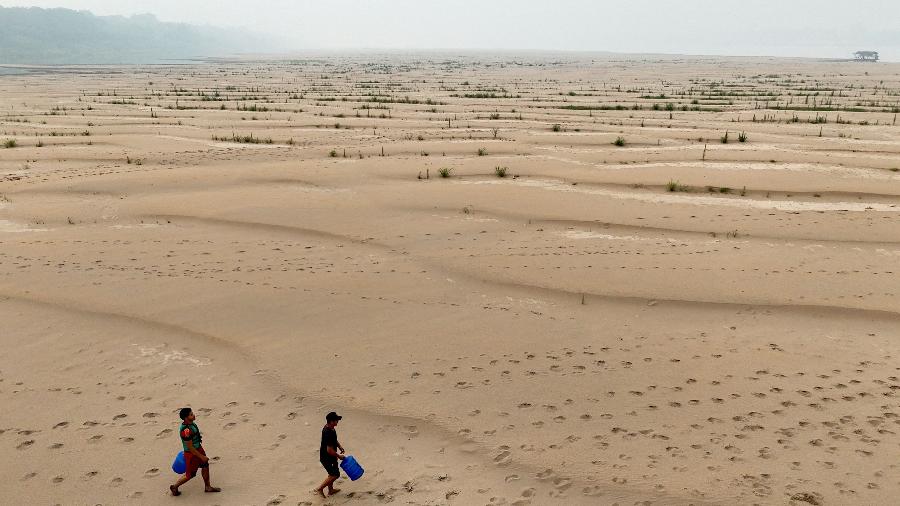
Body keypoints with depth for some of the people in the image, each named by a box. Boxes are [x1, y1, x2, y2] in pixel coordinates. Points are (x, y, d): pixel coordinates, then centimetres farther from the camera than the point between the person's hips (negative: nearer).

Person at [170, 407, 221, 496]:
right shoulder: (186, 430, -34)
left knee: (205, 466, 19)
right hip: (192, 453, -9)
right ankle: (174, 487, 31)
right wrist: (201, 457, -19)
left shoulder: (191, 423, -5)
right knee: (190, 474, 9)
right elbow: (190, 447, -28)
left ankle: (208, 487, 35)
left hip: (198, 448, 9)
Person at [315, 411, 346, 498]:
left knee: (332, 473, 23)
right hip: (326, 458, -9)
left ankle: (331, 490, 40)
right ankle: (320, 488, 14)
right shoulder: (329, 433, -34)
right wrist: (339, 456, -16)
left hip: (329, 456, 9)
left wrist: (339, 446, 7)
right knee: (335, 474, 4)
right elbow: (330, 450, -30)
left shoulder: (328, 428, -2)